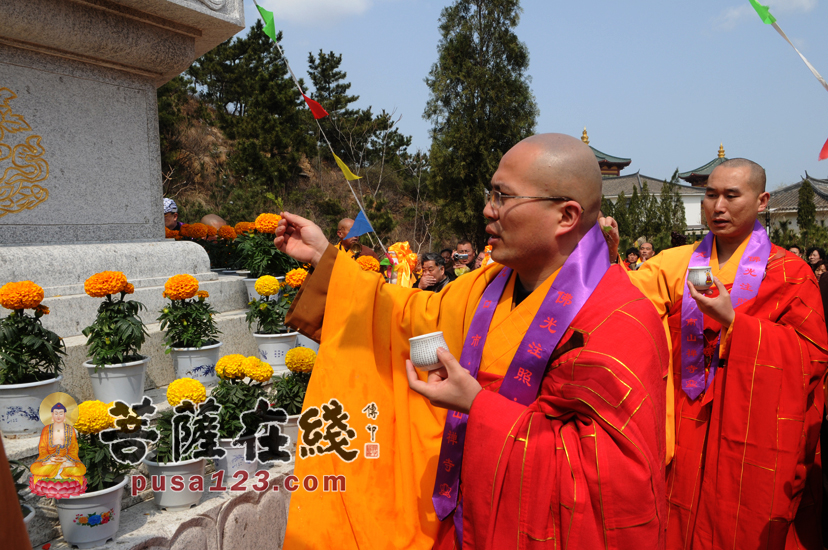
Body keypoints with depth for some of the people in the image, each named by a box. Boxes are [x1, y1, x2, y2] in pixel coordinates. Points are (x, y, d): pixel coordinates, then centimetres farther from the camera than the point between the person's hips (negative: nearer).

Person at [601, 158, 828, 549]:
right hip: (686, 435, 2)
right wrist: (609, 259, -30)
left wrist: (733, 321, -18)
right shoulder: (678, 263, 4)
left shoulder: (789, 273, -2)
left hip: (753, 439, -1)